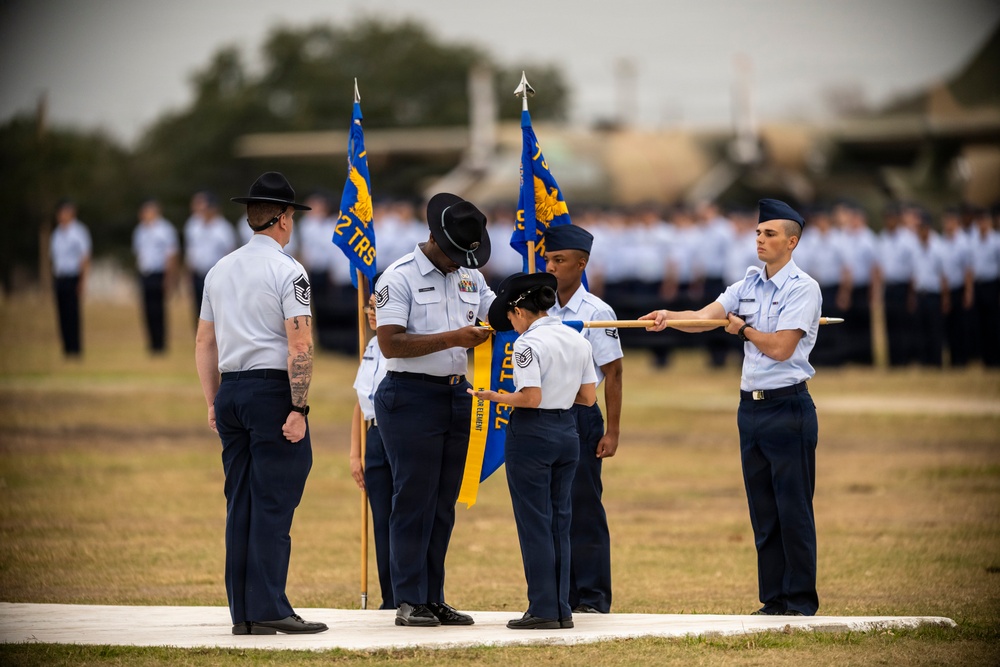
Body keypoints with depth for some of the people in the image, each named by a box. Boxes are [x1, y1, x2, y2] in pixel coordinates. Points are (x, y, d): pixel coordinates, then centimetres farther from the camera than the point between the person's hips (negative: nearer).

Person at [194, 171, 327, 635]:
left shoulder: (220, 271, 15)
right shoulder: (287, 271, -7)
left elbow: (204, 343, 18)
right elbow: (299, 344, -14)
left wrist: (213, 403, 23)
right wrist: (298, 409, -15)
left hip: (230, 390, 7)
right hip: (272, 388, -7)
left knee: (240, 504, 8)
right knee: (273, 504, -7)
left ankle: (241, 613, 8)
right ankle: (268, 609, -11)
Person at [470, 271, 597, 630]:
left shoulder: (529, 343, -15)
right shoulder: (578, 341, 7)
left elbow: (531, 397, -21)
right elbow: (589, 397, 7)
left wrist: (496, 397, -6)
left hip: (532, 434, -7)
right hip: (567, 432, 7)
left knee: (534, 523, 0)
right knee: (559, 522, 12)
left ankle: (543, 610, 0)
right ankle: (562, 610, 12)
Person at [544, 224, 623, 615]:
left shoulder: (596, 313, -7)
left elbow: (612, 374, -6)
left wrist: (612, 431, -10)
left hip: (580, 416, -6)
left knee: (583, 508, -3)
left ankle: (593, 598, 2)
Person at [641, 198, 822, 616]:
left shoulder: (803, 288, -8)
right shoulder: (749, 284, 13)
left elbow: (780, 347, -15)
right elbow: (706, 317, 1)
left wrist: (743, 330, -1)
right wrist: (669, 317, -16)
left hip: (788, 408, -7)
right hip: (751, 406, 7)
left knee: (793, 510, -4)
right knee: (763, 511, 9)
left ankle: (801, 601, 0)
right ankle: (774, 598, 14)